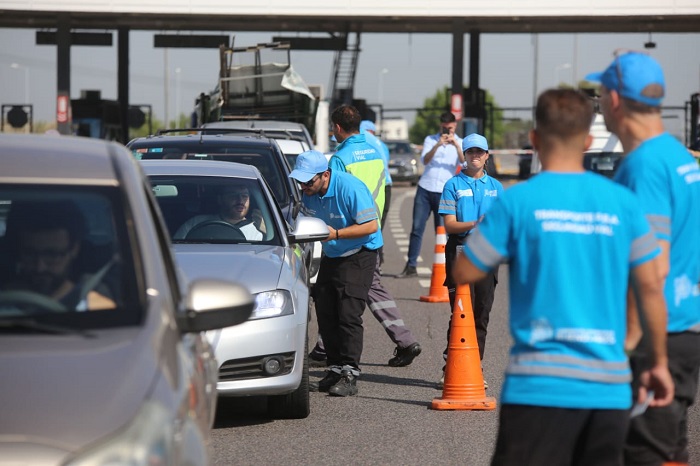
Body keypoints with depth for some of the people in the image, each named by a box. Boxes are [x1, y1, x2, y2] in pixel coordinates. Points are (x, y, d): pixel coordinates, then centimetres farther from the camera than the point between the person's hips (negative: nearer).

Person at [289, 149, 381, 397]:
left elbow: (371, 226, -23)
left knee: (348, 314, -13)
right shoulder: (309, 193, -2)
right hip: (330, 256, 7)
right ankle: (335, 369, 11)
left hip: (358, 257, -7)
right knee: (325, 312, 3)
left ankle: (349, 374, -10)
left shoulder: (350, 188, -24)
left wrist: (336, 234, -29)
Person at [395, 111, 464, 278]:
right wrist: (437, 145, -23)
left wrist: (456, 145, -26)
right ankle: (411, 266, 3)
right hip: (425, 189, 1)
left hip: (445, 192, -1)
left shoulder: (459, 143, 6)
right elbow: (425, 160, -7)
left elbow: (464, 163, -11)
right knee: (417, 228, 0)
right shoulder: (430, 140, 10)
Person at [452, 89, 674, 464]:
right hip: (608, 387, 4)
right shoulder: (622, 203, 3)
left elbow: (463, 274, 1)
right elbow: (650, 287, 6)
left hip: (541, 386, -3)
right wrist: (659, 363, 16)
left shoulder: (517, 201, -5)